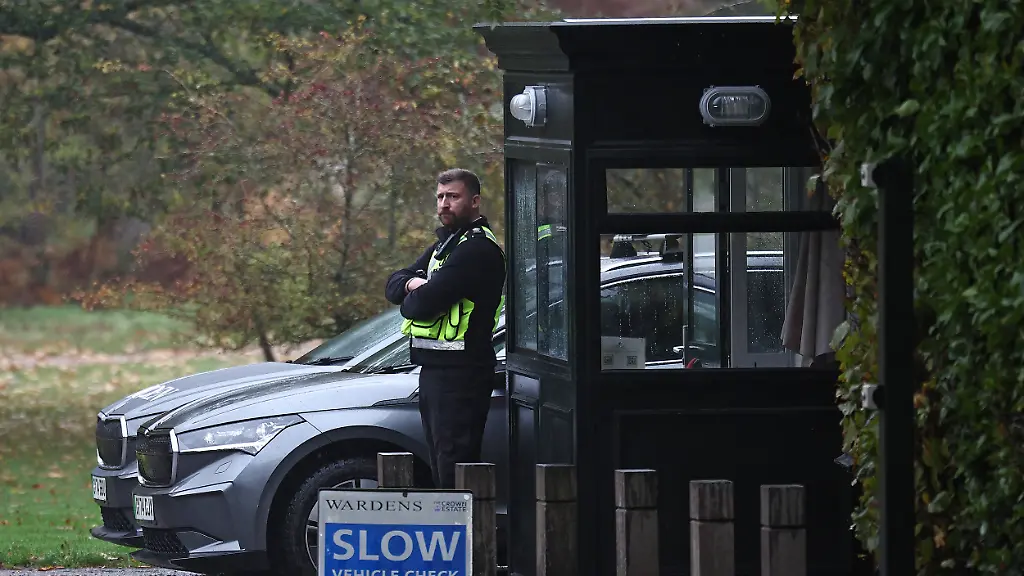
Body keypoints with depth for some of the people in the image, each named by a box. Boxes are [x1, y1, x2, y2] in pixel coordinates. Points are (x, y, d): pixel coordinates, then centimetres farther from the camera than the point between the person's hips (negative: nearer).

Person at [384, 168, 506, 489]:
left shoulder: (478, 249, -14)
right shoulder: (443, 246, 20)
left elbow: (424, 303, -21)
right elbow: (393, 285, 14)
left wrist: (411, 302, 2)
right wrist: (412, 284, -9)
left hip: (460, 374, -10)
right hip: (434, 369, 10)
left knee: (454, 469, -11)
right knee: (441, 471, 12)